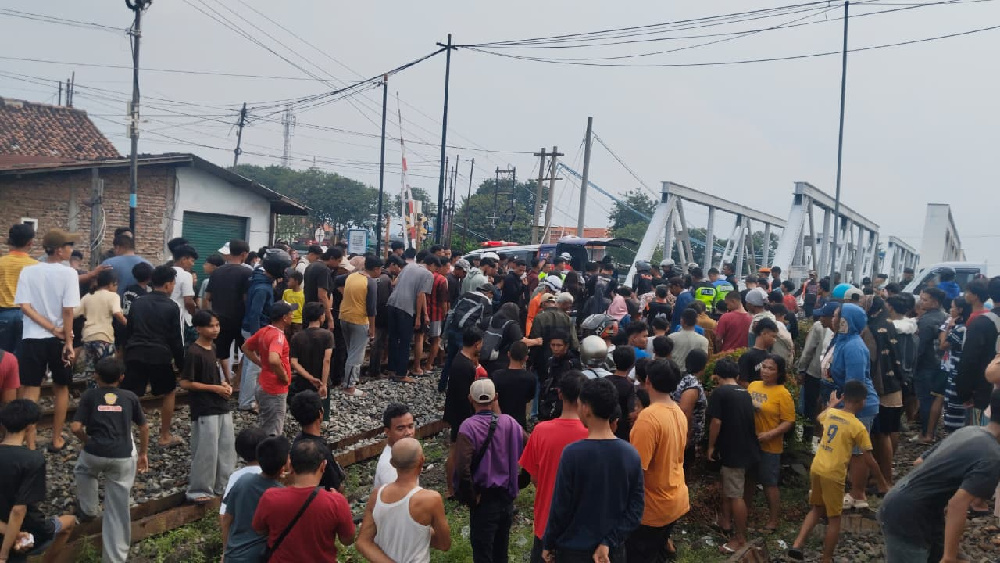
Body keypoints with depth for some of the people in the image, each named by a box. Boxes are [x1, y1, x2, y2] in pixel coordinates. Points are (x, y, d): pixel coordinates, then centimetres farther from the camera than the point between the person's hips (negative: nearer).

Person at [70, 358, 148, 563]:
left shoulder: (89, 395, 5)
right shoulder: (130, 397, 10)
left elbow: (76, 428, -3)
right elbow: (144, 427, 16)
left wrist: (88, 442, 17)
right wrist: (143, 453, 27)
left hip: (95, 454, -1)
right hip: (123, 458, 1)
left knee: (82, 470, 39)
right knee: (118, 510, 8)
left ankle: (88, 510, 43)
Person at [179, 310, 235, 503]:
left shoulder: (213, 347, 9)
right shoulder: (194, 353, -16)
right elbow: (185, 383, -17)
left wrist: (224, 384, 3)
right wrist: (215, 388, -16)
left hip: (221, 406, 8)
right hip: (204, 410, -8)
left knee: (227, 447, 14)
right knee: (206, 451, -1)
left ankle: (223, 486, 27)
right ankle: (199, 490, 13)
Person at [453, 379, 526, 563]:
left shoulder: (469, 427, -18)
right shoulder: (509, 422, -4)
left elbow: (463, 468, -26)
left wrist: (471, 497, -14)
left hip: (485, 499, -4)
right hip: (507, 497, 5)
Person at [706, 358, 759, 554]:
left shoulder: (719, 392, -12)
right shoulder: (745, 393, 10)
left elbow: (716, 422, -17)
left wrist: (711, 446, -6)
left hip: (733, 450, -8)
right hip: (746, 448, 8)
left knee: (736, 495, -1)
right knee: (728, 485, 24)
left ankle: (740, 539, 5)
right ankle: (726, 521, 36)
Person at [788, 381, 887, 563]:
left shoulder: (830, 413, 4)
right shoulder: (858, 427, -12)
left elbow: (819, 417, 31)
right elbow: (869, 460, -9)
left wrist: (831, 404, 46)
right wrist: (883, 482, 3)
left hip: (816, 468, 6)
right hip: (833, 474, -6)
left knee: (817, 509, 21)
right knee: (834, 518, 9)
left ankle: (797, 545, 10)